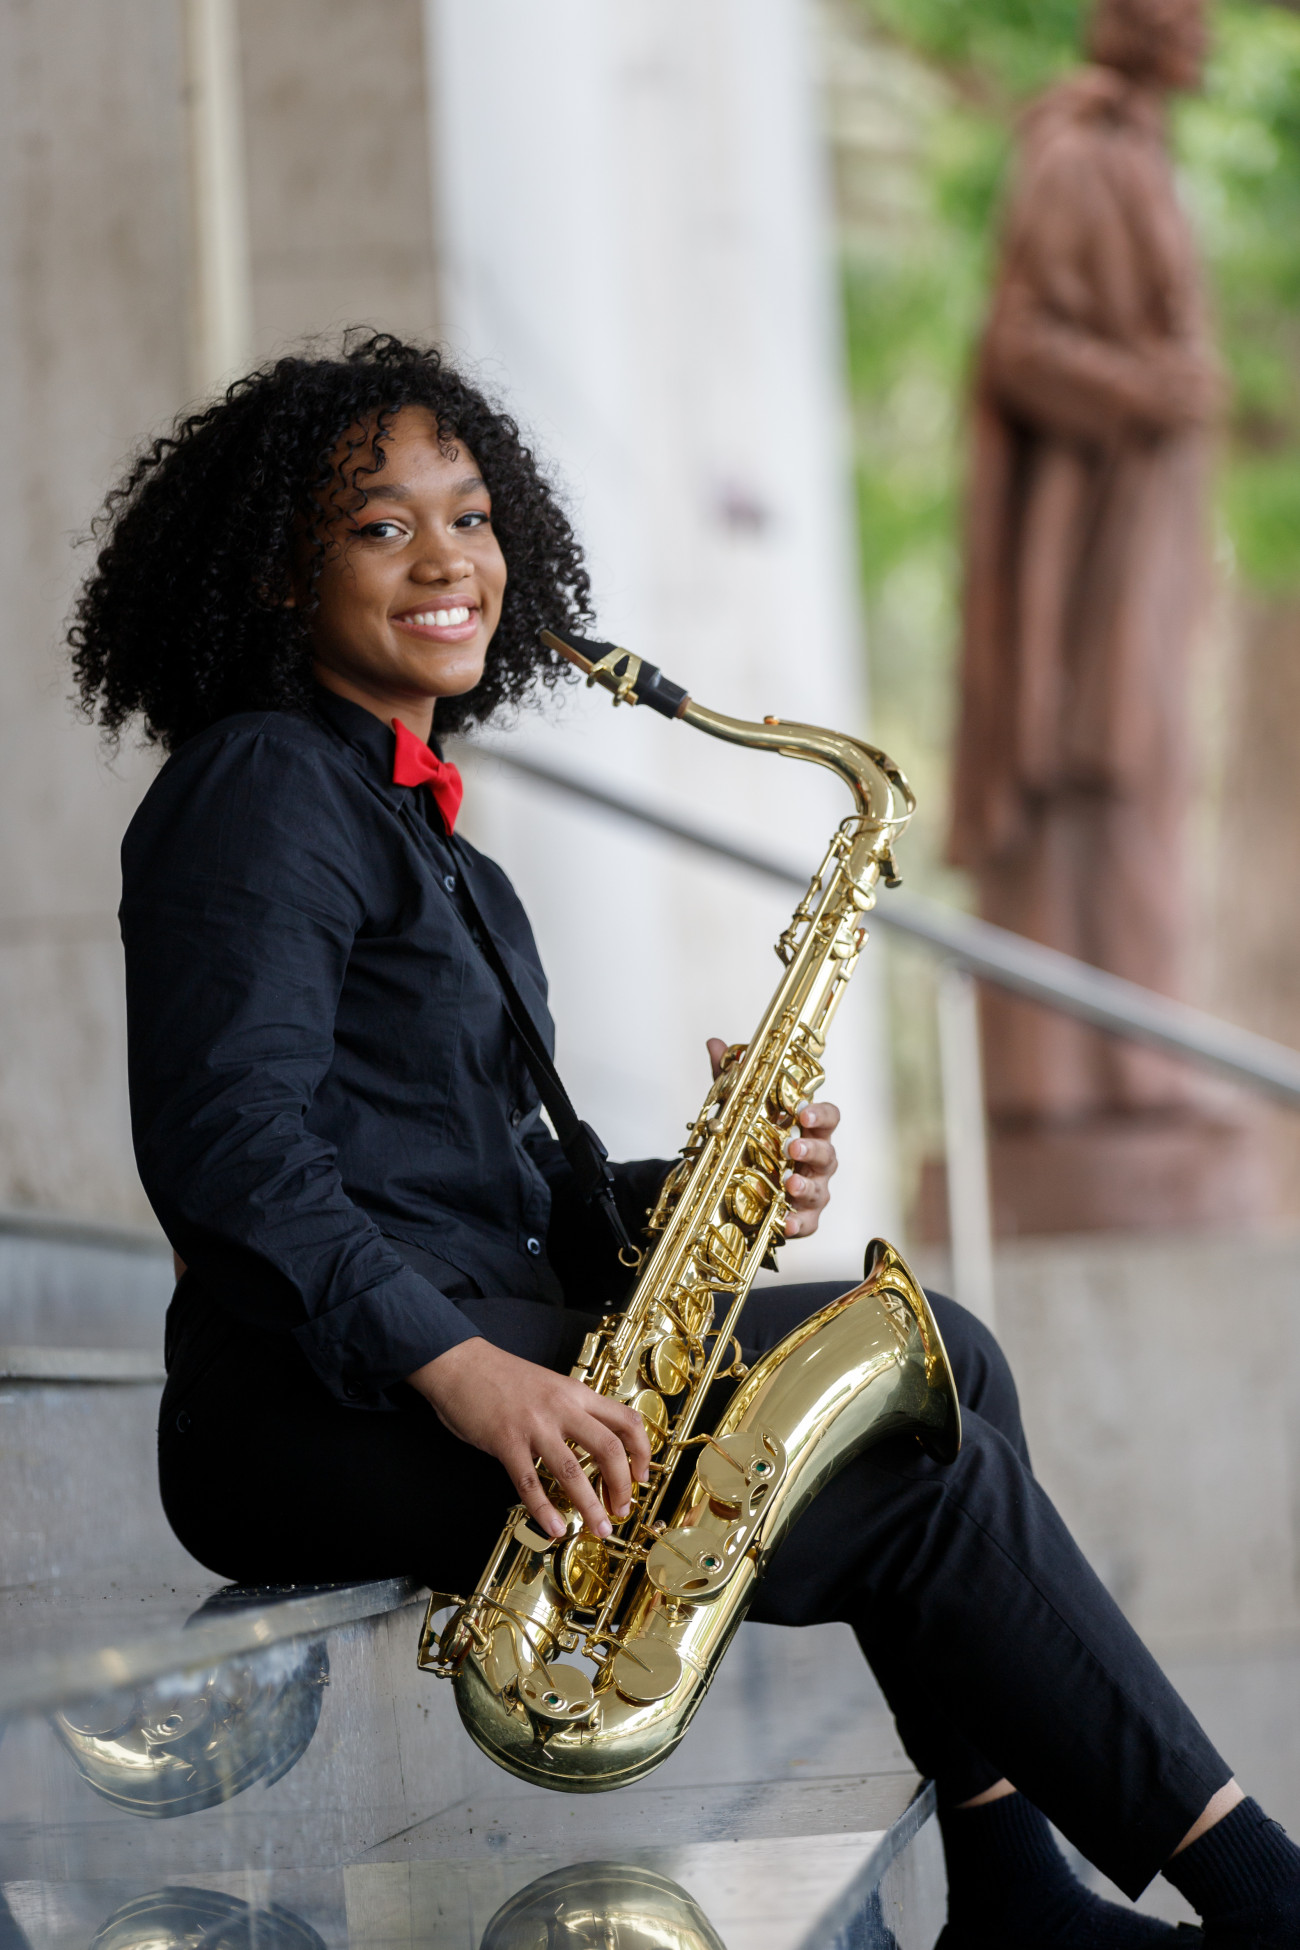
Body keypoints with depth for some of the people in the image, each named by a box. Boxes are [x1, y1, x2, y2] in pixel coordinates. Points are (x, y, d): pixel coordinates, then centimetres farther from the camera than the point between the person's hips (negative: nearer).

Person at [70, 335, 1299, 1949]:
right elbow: (224, 1144, -20)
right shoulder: (258, 790, -7)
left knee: (936, 1349, 2)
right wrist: (459, 1368, -29)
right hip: (317, 1407, -9)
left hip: (476, 1342, 9)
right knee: (935, 1482, -13)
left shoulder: (424, 835, 22)